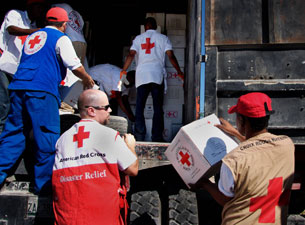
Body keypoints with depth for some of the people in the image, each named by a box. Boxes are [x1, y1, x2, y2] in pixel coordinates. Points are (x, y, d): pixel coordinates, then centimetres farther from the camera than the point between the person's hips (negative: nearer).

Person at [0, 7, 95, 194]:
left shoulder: (32, 36, 26)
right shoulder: (61, 38, 5)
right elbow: (75, 66, 0)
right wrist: (88, 80, 18)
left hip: (18, 87, 7)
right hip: (42, 90, -7)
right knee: (47, 137, -2)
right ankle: (44, 183, 0)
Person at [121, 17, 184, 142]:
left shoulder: (138, 38, 14)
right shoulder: (163, 38, 12)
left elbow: (131, 55, 3)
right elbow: (171, 56, 4)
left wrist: (123, 71, 5)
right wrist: (179, 72, 10)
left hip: (141, 75, 1)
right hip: (157, 75, -1)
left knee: (139, 107, 3)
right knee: (158, 107, 2)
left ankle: (139, 136, -4)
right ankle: (157, 137, -3)